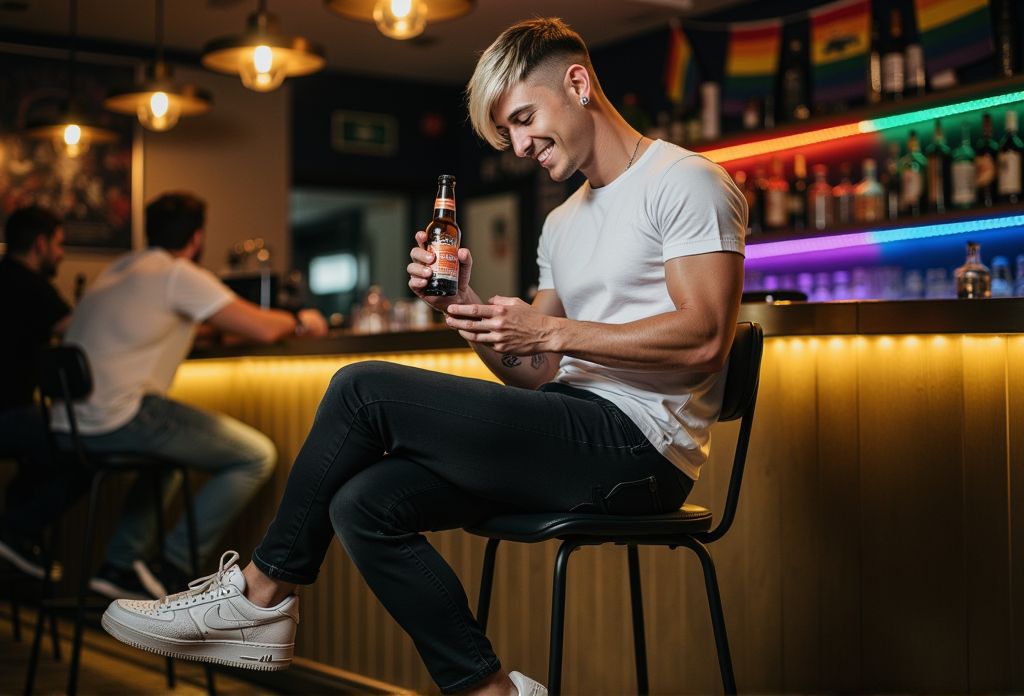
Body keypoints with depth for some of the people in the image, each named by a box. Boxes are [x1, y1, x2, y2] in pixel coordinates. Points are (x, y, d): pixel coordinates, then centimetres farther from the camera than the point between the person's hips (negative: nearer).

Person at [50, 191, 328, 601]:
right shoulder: (180, 275, -5)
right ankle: (172, 567, -3)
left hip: (68, 425, 9)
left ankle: (119, 565, 27)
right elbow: (262, 329, -9)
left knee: (171, 445, 37)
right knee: (257, 456, -3)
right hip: (119, 418, -9)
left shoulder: (120, 269, 21)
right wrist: (300, 321, 12)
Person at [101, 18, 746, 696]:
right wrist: (468, 308, 1)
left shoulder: (685, 181, -3)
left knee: (363, 389, -14)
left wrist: (551, 330, -16)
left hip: (641, 446, -8)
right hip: (578, 437, 8)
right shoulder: (562, 224, 24)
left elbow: (704, 339, -16)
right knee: (364, 503, -11)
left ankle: (266, 589, 3)